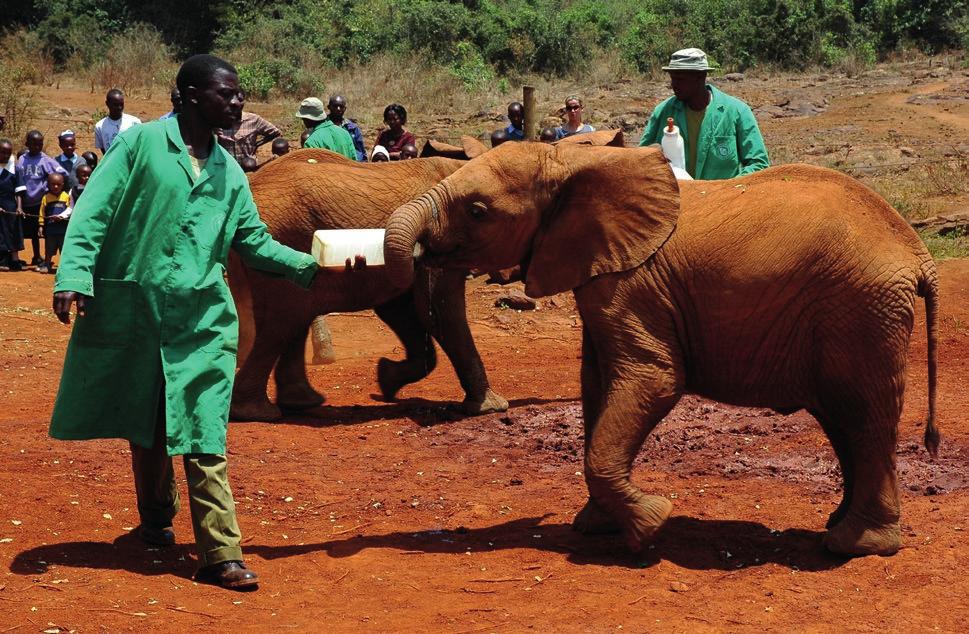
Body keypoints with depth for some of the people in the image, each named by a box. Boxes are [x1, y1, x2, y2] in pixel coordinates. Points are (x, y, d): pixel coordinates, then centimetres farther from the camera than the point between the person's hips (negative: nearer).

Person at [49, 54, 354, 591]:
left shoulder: (228, 172, 13)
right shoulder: (142, 143, -2)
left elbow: (254, 242, 16)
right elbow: (93, 212, -6)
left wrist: (311, 266, 5)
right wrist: (73, 276, -16)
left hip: (202, 319, 2)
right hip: (132, 311, -2)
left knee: (203, 438, -5)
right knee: (143, 428, 12)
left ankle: (220, 555, -7)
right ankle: (155, 518, 36)